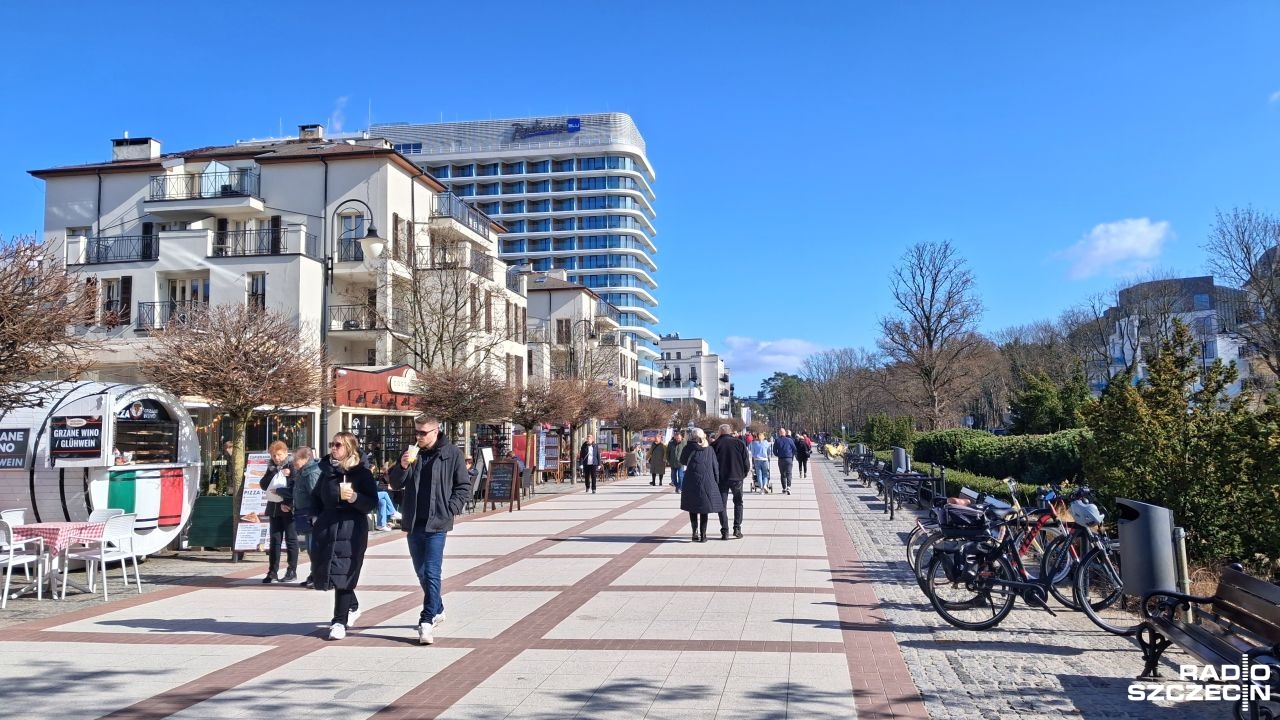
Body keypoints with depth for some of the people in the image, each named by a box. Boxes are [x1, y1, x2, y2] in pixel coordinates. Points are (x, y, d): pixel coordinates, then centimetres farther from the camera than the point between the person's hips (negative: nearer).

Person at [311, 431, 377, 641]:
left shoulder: (361, 473, -5)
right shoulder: (327, 470, 11)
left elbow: (372, 503, -9)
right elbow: (316, 496, 24)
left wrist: (354, 497, -26)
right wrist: (317, 516, 10)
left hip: (351, 530, -6)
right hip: (326, 528, 6)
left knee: (343, 574, -8)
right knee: (325, 572, 12)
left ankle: (340, 621, 1)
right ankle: (352, 607, 34)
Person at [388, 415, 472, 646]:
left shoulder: (452, 453, -4)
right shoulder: (411, 453, 8)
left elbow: (464, 487, -1)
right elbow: (396, 483, 6)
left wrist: (449, 510, -9)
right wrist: (403, 465, -13)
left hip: (436, 523, -5)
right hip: (413, 523, 6)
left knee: (431, 573, -11)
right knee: (421, 572, 16)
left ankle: (427, 621, -7)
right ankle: (437, 609, 35)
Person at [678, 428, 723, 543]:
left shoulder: (689, 447, -3)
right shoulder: (710, 449, 4)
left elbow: (682, 461, 11)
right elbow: (716, 467, 5)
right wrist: (716, 483, 12)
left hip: (691, 482, -2)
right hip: (708, 482, 2)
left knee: (693, 508, 9)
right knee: (704, 509, 9)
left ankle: (696, 532, -4)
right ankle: (703, 534, 7)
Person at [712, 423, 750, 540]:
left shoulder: (715, 444, -2)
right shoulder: (739, 443, 0)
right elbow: (746, 462, 0)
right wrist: (743, 474, 14)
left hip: (721, 479, -1)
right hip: (737, 477, 1)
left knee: (722, 504, 6)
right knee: (738, 502, 16)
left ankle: (725, 531, -1)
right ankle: (737, 528, 8)